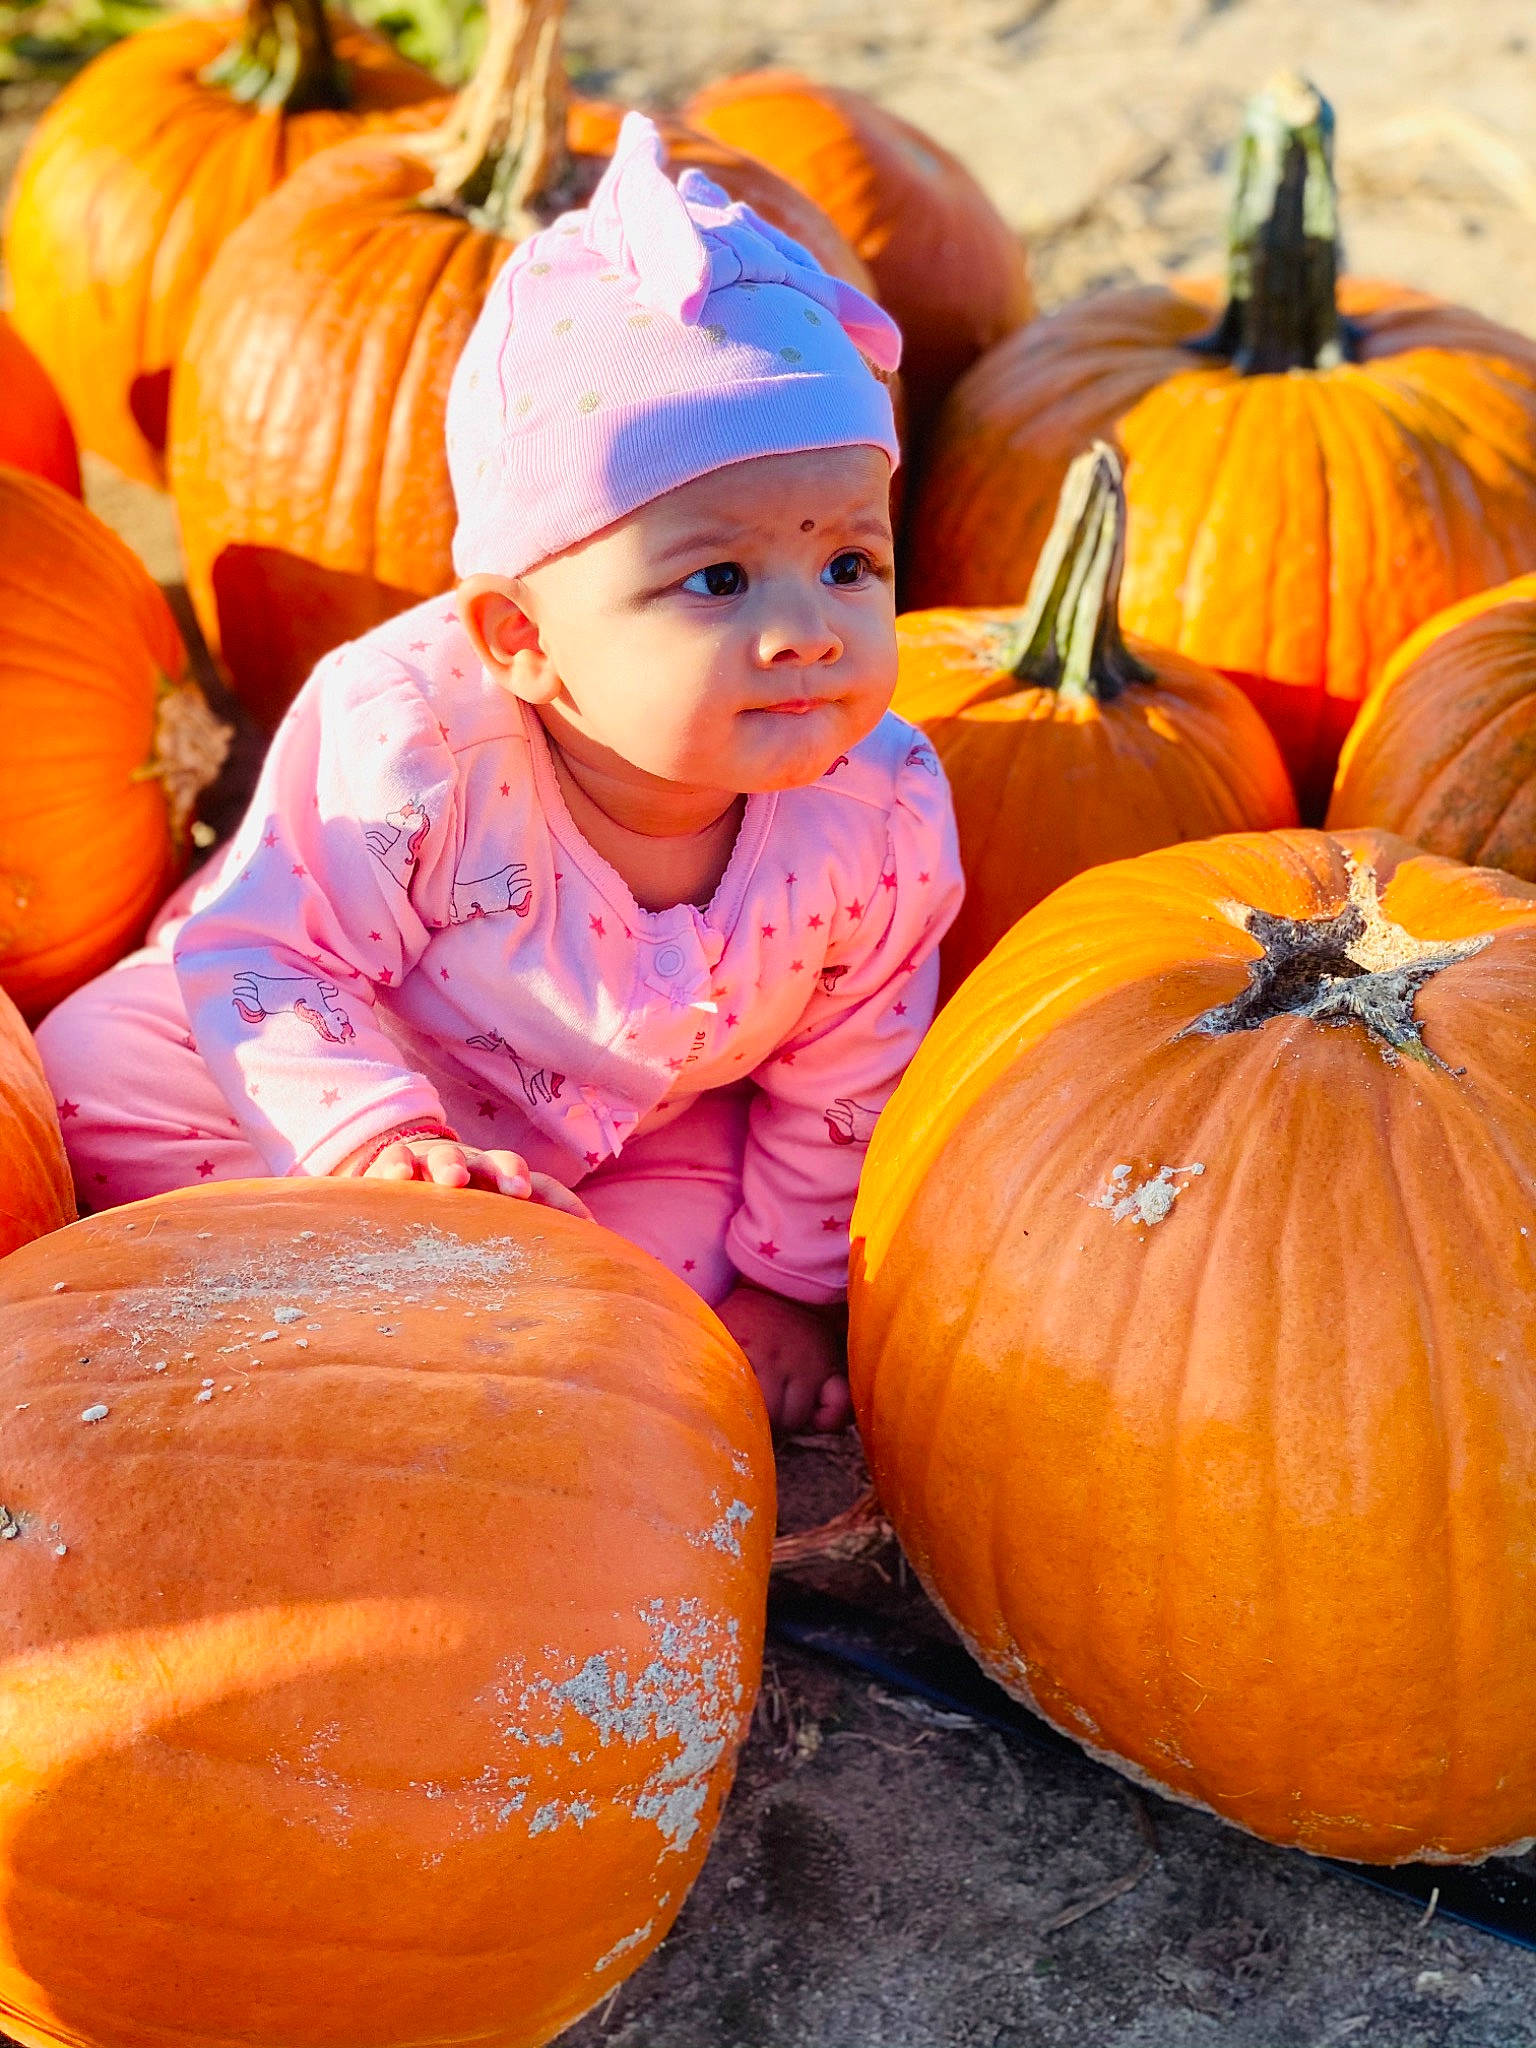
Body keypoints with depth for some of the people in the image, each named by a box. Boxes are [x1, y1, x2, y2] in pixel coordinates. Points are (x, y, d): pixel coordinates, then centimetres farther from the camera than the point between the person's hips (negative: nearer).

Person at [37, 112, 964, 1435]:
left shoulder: (880, 814, -28)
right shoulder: (411, 735, -38)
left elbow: (845, 1073, -10)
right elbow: (269, 951, -25)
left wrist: (790, 1282, -3)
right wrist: (378, 1144, -38)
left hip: (645, 1124, 2)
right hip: (390, 1071, -1)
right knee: (99, 1070, -17)